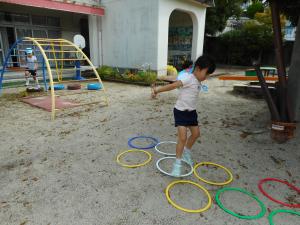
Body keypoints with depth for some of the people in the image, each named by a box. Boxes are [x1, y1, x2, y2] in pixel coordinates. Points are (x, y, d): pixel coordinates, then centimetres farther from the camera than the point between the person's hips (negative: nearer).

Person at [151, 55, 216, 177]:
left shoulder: (198, 82, 6)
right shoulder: (189, 78, -21)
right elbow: (173, 86, -33)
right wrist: (157, 90, -43)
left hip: (191, 111, 9)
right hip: (181, 111, -9)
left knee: (196, 133, 18)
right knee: (183, 137, -12)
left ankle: (186, 152, 42)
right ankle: (177, 163, 2)